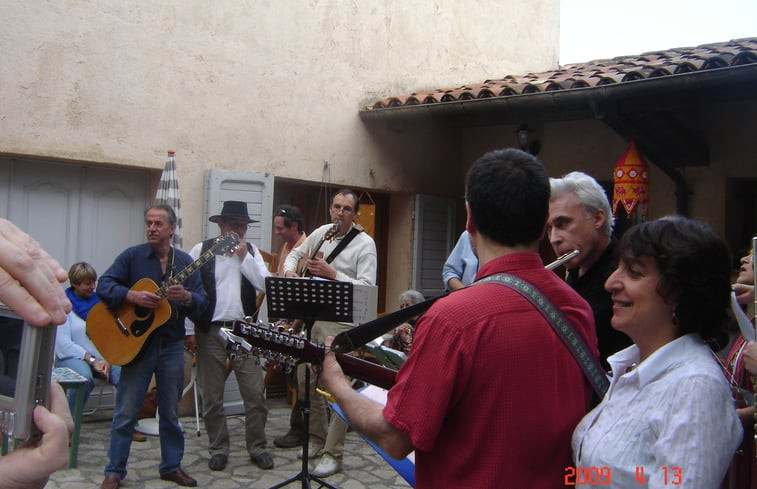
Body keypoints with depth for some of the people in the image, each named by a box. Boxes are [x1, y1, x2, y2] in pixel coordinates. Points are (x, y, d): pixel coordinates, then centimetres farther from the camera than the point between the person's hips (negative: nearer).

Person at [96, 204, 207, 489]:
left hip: (172, 345, 3)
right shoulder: (132, 256, -1)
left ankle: (172, 466, 25)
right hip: (136, 342, -2)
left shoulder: (185, 262, 6)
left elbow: (202, 301, 2)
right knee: (126, 412, 3)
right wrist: (132, 296, -24)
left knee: (170, 411, 12)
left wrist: (187, 297, -20)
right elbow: (104, 286, -8)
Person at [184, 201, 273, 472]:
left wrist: (244, 256, -9)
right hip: (210, 331, -1)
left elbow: (266, 284, -5)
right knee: (212, 397, 7)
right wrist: (189, 331, -4)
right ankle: (218, 449, 22)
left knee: (255, 394, 1)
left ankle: (257, 447, 17)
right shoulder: (201, 250, 1)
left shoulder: (251, 251, 8)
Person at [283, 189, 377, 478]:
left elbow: (366, 287, -16)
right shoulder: (321, 232, 10)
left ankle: (333, 454, 2)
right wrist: (289, 271, 2)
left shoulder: (365, 244, -7)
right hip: (310, 314, 7)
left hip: (340, 321, -6)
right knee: (306, 380, 12)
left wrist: (331, 273, -23)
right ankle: (317, 439, 29)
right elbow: (295, 254, 24)